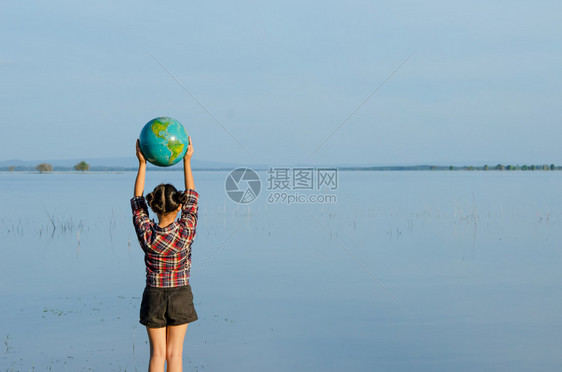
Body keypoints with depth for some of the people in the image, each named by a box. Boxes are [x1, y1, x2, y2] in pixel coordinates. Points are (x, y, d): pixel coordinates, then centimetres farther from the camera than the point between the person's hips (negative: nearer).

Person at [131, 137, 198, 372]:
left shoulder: (146, 233, -16)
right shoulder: (186, 232, -18)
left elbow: (137, 201, -2)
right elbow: (192, 197, -5)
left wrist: (142, 163, -1)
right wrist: (187, 160, -1)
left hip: (153, 296, 1)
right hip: (180, 296, -1)